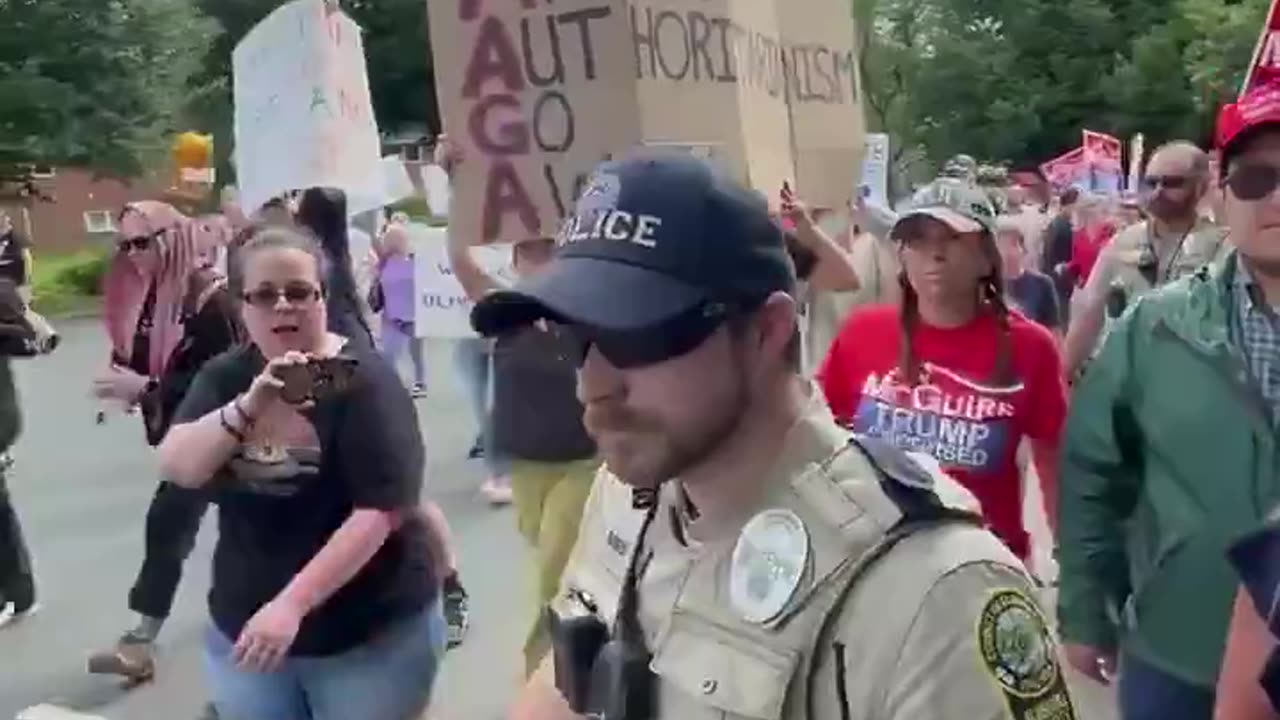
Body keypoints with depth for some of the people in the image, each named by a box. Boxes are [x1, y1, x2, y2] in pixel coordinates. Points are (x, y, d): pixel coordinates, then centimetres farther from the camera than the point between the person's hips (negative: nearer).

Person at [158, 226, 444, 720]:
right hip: (244, 628, 5)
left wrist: (292, 604, -27)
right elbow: (177, 467, -10)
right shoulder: (225, 376, 2)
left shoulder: (365, 381, -15)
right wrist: (248, 408, -26)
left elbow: (382, 510, -21)